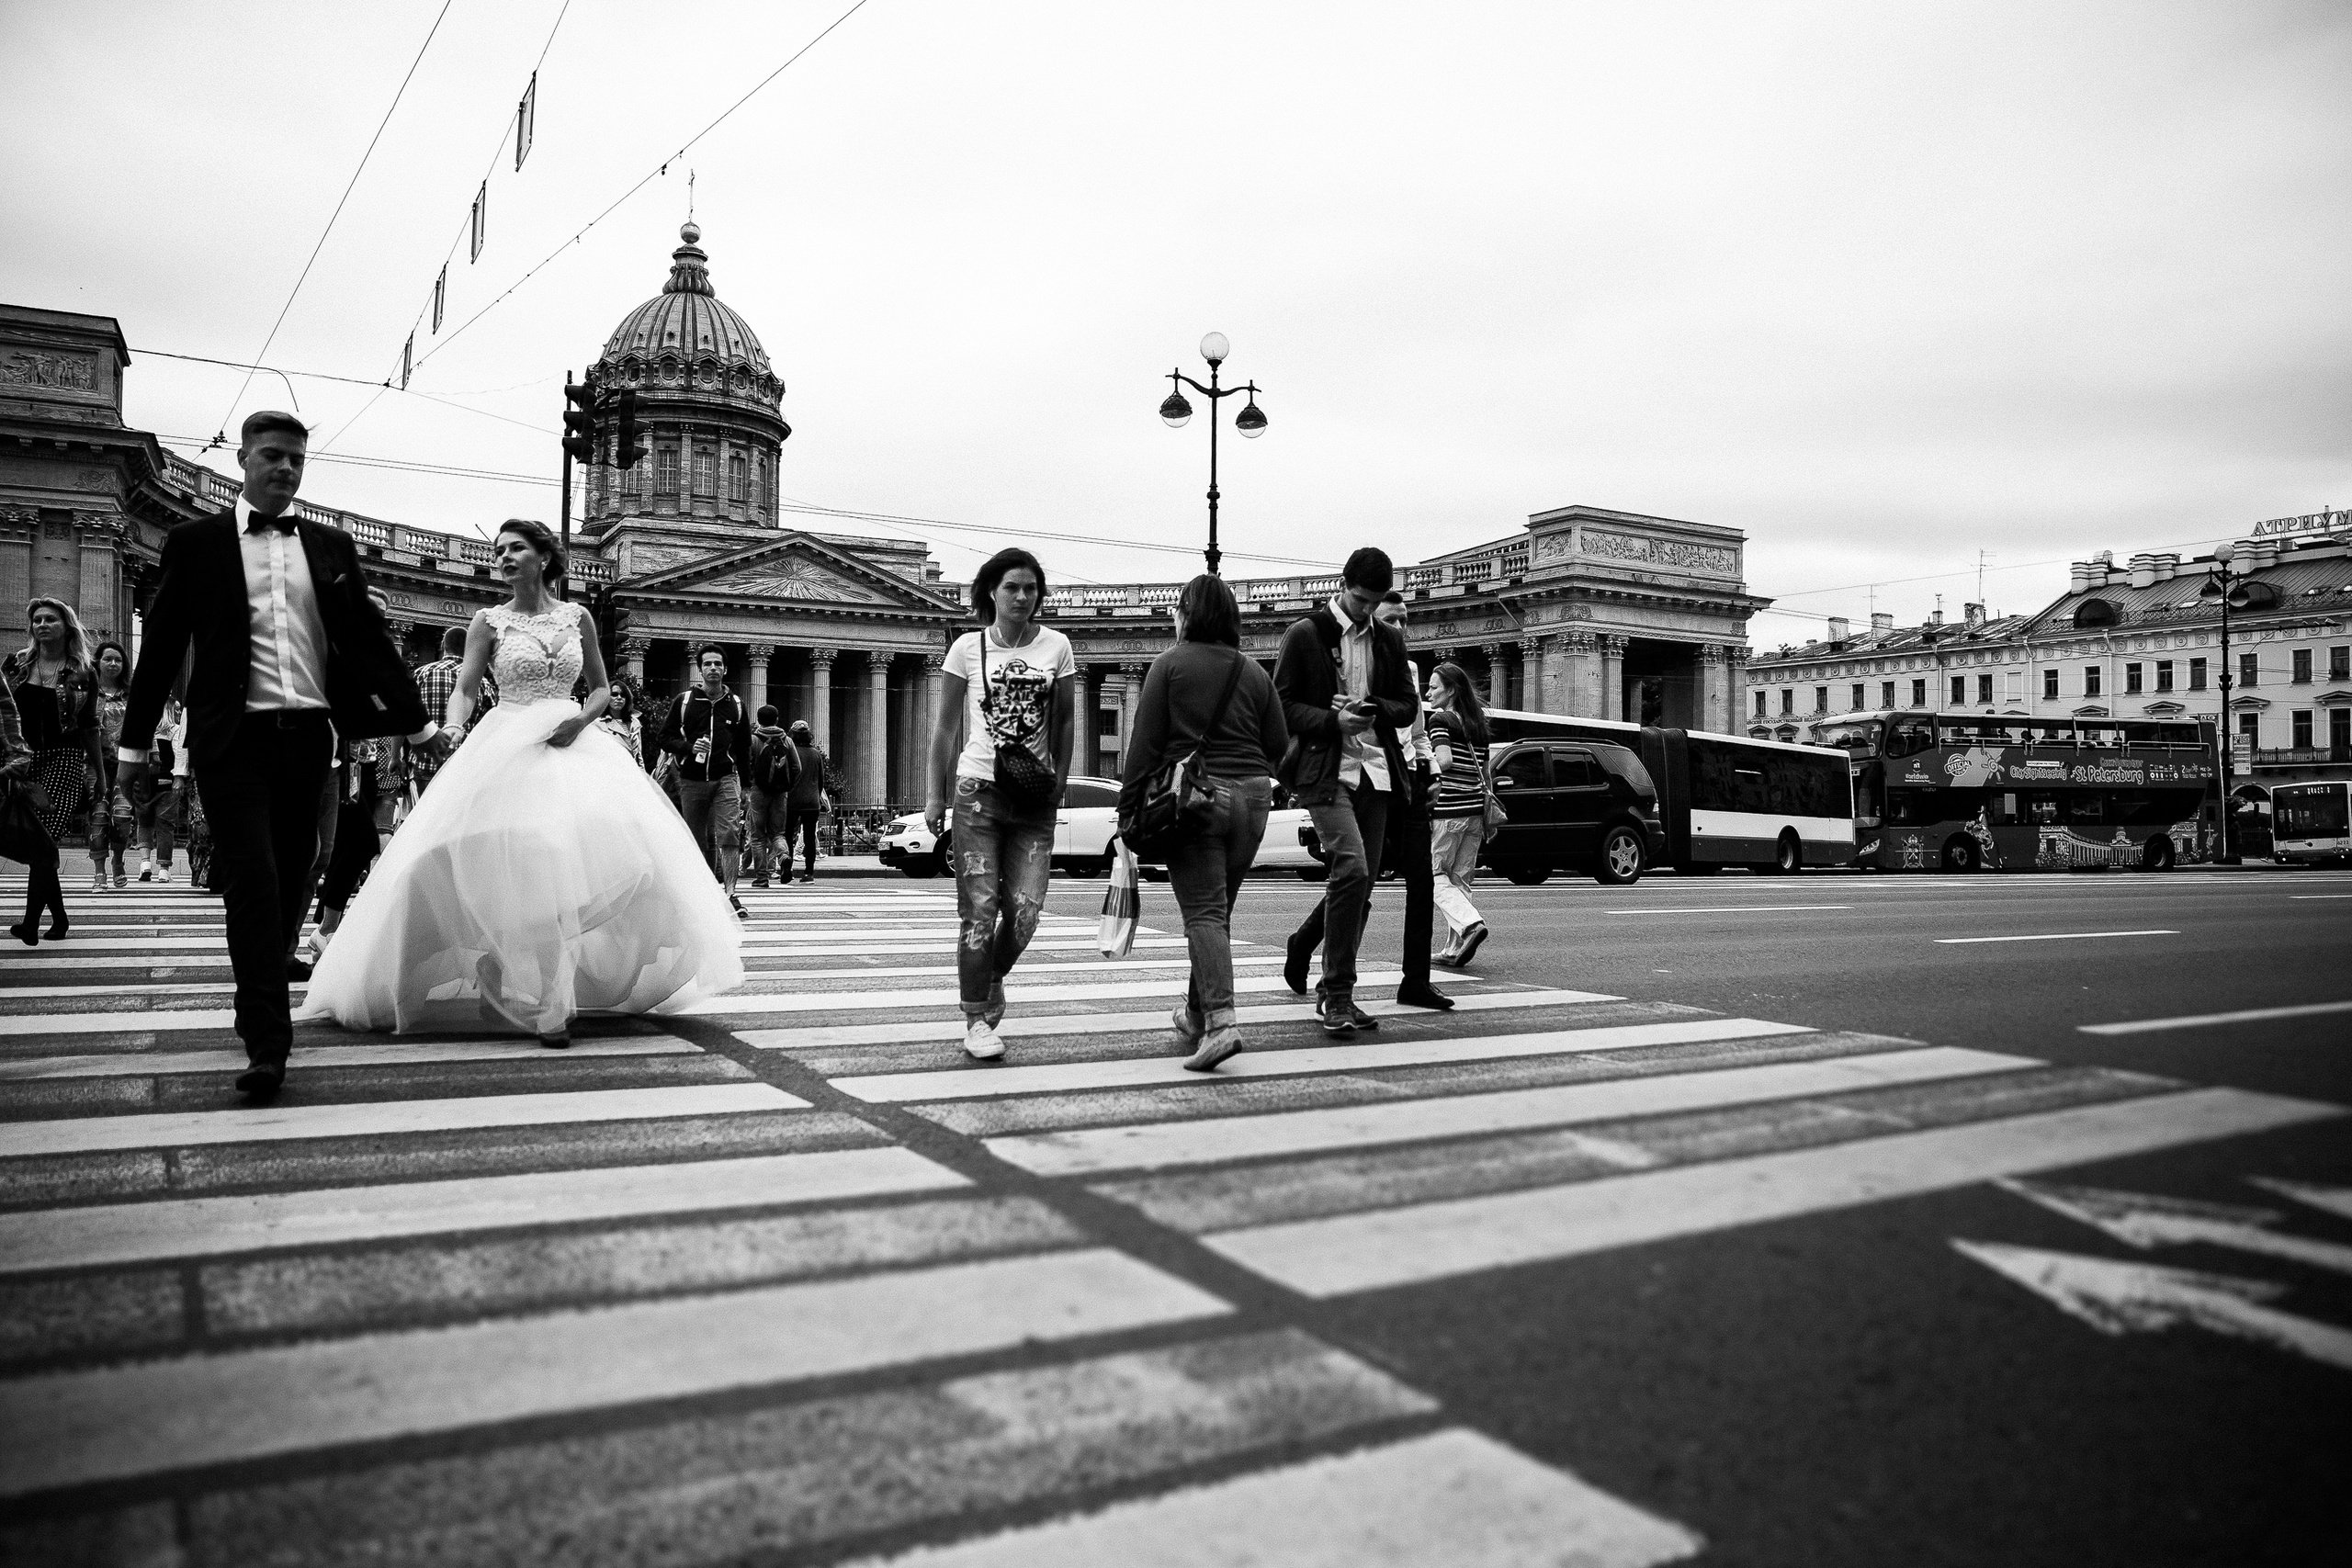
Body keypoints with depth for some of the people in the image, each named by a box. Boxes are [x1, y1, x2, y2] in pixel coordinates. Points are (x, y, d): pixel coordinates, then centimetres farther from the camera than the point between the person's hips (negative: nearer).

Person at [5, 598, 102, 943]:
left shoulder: (82, 672, 4)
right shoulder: (15, 665, 10)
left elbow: (89, 727, 9)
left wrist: (100, 771, 11)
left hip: (65, 759, -3)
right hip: (24, 759, 3)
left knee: (44, 838, -15)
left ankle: (31, 922, -15)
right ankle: (59, 918, 15)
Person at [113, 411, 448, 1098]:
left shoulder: (332, 546, 12)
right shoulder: (196, 541, 5)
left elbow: (368, 639, 11)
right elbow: (163, 644, 6)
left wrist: (418, 723, 6)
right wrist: (135, 740, 7)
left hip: (308, 734, 3)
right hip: (232, 738, -3)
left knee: (291, 884, 11)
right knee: (252, 883, -9)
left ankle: (262, 999, 32)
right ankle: (267, 1044, -9)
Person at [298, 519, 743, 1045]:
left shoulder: (578, 617, 10)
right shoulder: (489, 621, 5)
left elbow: (601, 687, 15)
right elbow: (464, 691, 0)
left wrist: (581, 719, -5)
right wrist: (455, 728, -21)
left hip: (574, 744, 2)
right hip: (507, 748, -2)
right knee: (513, 868, -13)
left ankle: (561, 990, 7)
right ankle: (538, 1002, -8)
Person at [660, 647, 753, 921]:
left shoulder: (736, 704, 10)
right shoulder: (684, 702, 6)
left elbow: (744, 746, 16)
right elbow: (666, 737, 7)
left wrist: (743, 783, 13)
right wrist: (688, 748, -12)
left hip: (726, 778, 0)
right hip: (691, 780, 1)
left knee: (730, 834, -16)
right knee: (697, 842, 7)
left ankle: (730, 895, -18)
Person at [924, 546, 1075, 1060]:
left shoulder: (1056, 646, 5)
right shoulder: (968, 648, 2)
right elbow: (947, 727, 7)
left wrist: (1058, 785, 6)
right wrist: (935, 795, 4)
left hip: (1034, 798, 2)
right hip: (978, 790, -2)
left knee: (1025, 911, -4)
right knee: (980, 909, -4)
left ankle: (990, 980, 28)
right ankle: (976, 1021, 8)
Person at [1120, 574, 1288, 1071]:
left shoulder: (1170, 663, -1)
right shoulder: (1255, 672, 11)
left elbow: (1146, 741, -5)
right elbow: (1279, 745, 10)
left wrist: (1129, 807, -1)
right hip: (1251, 794, 5)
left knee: (1203, 911, -7)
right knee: (1217, 909, 16)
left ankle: (1220, 1020, -21)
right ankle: (1196, 1012, 27)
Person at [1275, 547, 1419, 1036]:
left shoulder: (1389, 640, 16)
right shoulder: (1305, 633, 0)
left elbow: (1408, 706, 18)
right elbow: (1281, 705, -3)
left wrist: (1376, 710, -4)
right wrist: (1333, 720, -17)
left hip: (1375, 770, 6)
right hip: (1326, 770, -6)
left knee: (1361, 880, 7)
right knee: (1351, 869, -20)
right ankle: (1337, 995, -13)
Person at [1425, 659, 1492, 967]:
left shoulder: (1439, 719, -7)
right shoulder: (1477, 724, 14)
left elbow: (1445, 760, -22)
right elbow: (1484, 772, 18)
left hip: (1447, 810, -7)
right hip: (1476, 809, 7)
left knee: (1436, 876, 3)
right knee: (1460, 879, 12)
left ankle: (1470, 923, -18)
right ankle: (1455, 949, 11)